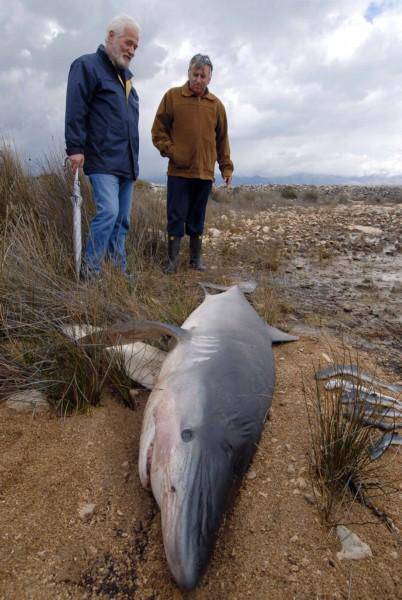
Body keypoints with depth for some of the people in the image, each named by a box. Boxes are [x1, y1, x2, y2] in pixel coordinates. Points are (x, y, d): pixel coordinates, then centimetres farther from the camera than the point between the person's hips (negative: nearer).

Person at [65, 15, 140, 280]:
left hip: (126, 163, 8)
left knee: (123, 219, 6)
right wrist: (75, 148, -17)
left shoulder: (125, 76, 24)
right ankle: (90, 272, -11)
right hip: (103, 161, -8)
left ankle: (119, 271, 12)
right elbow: (75, 111, -10)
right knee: (108, 211, -19)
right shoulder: (88, 66, 0)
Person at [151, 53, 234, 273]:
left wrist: (226, 167, 10)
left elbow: (222, 139, 15)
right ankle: (172, 261, 5)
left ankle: (196, 259, 18)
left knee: (197, 219, 9)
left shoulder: (216, 104, 12)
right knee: (176, 217, -2)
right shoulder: (172, 96, 3)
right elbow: (158, 131, 3)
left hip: (205, 173, 3)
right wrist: (171, 152, -9)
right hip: (179, 172, -2)